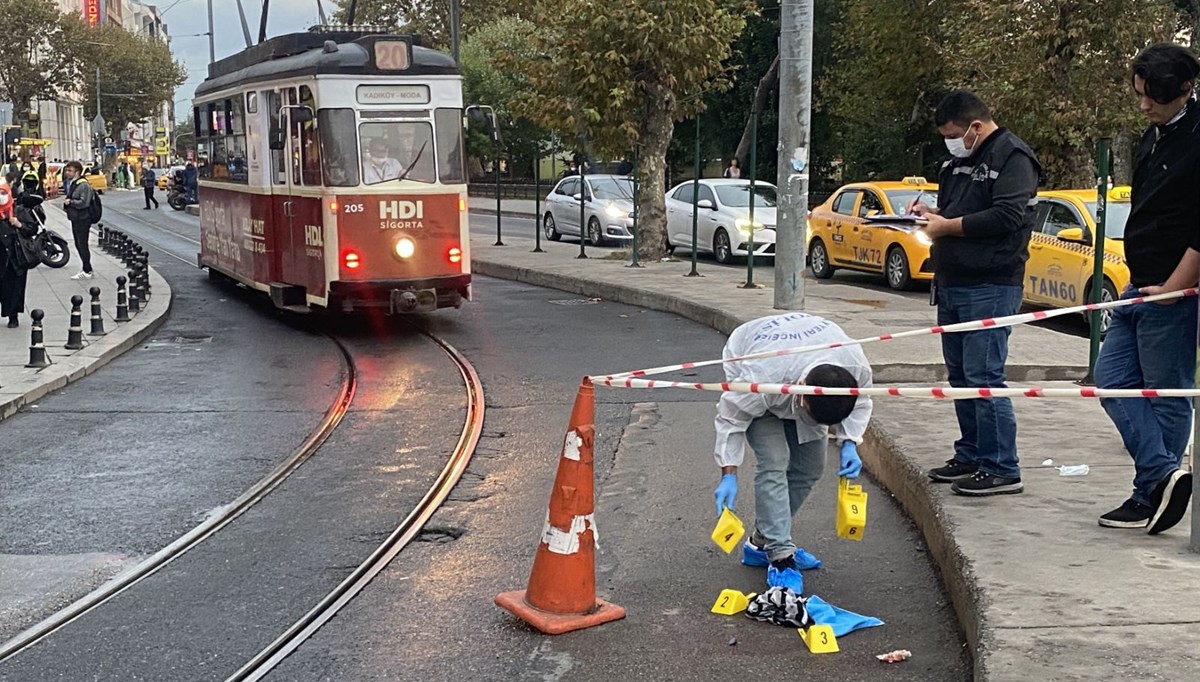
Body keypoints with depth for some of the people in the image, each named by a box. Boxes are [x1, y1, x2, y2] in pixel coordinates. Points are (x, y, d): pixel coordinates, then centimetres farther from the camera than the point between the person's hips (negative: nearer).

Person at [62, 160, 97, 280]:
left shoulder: (83, 185, -16)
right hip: (75, 219, 10)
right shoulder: (72, 183, 15)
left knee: (82, 245, -6)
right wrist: (66, 201, 9)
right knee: (79, 245, 14)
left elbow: (84, 203, -24)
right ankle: (86, 269, 22)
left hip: (82, 220, -10)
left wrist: (70, 202, -17)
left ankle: (87, 271, 0)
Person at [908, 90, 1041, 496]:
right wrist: (931, 213, 8)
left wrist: (947, 226, -14)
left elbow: (1006, 217, -20)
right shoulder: (958, 162, 19)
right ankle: (971, 456, 23)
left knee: (984, 377, -10)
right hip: (952, 283, 9)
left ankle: (1002, 470, -4)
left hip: (990, 287, -9)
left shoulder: (1012, 157, -9)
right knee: (960, 375, 13)